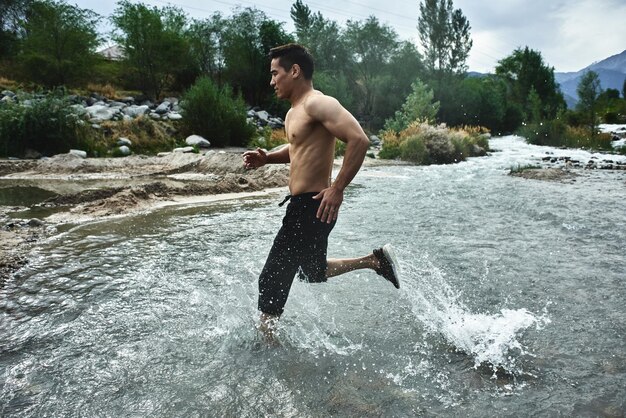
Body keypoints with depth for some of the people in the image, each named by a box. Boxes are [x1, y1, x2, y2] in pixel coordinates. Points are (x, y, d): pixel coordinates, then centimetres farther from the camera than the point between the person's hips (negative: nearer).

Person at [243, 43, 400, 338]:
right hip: (302, 206, 11)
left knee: (271, 281, -1)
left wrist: (337, 189, -26)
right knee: (314, 273, 27)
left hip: (311, 206, -11)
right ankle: (377, 260, 31)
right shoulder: (295, 112, 14)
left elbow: (359, 140, -26)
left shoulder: (317, 104, -16)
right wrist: (266, 158, 11)